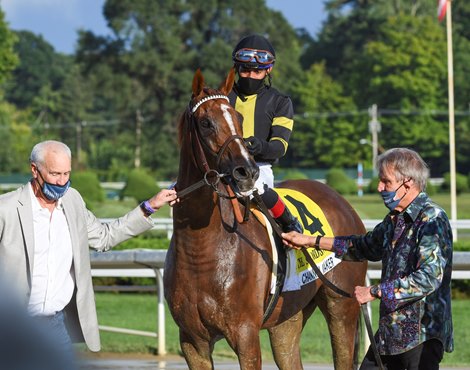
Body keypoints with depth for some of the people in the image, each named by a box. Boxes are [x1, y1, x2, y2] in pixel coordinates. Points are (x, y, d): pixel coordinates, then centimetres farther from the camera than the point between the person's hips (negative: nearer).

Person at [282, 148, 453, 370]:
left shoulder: (432, 220, -17)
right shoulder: (396, 219, 13)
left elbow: (429, 278, -25)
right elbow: (367, 246, 29)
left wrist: (374, 292, -19)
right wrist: (311, 241, 25)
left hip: (423, 332, -10)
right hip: (391, 329, 10)